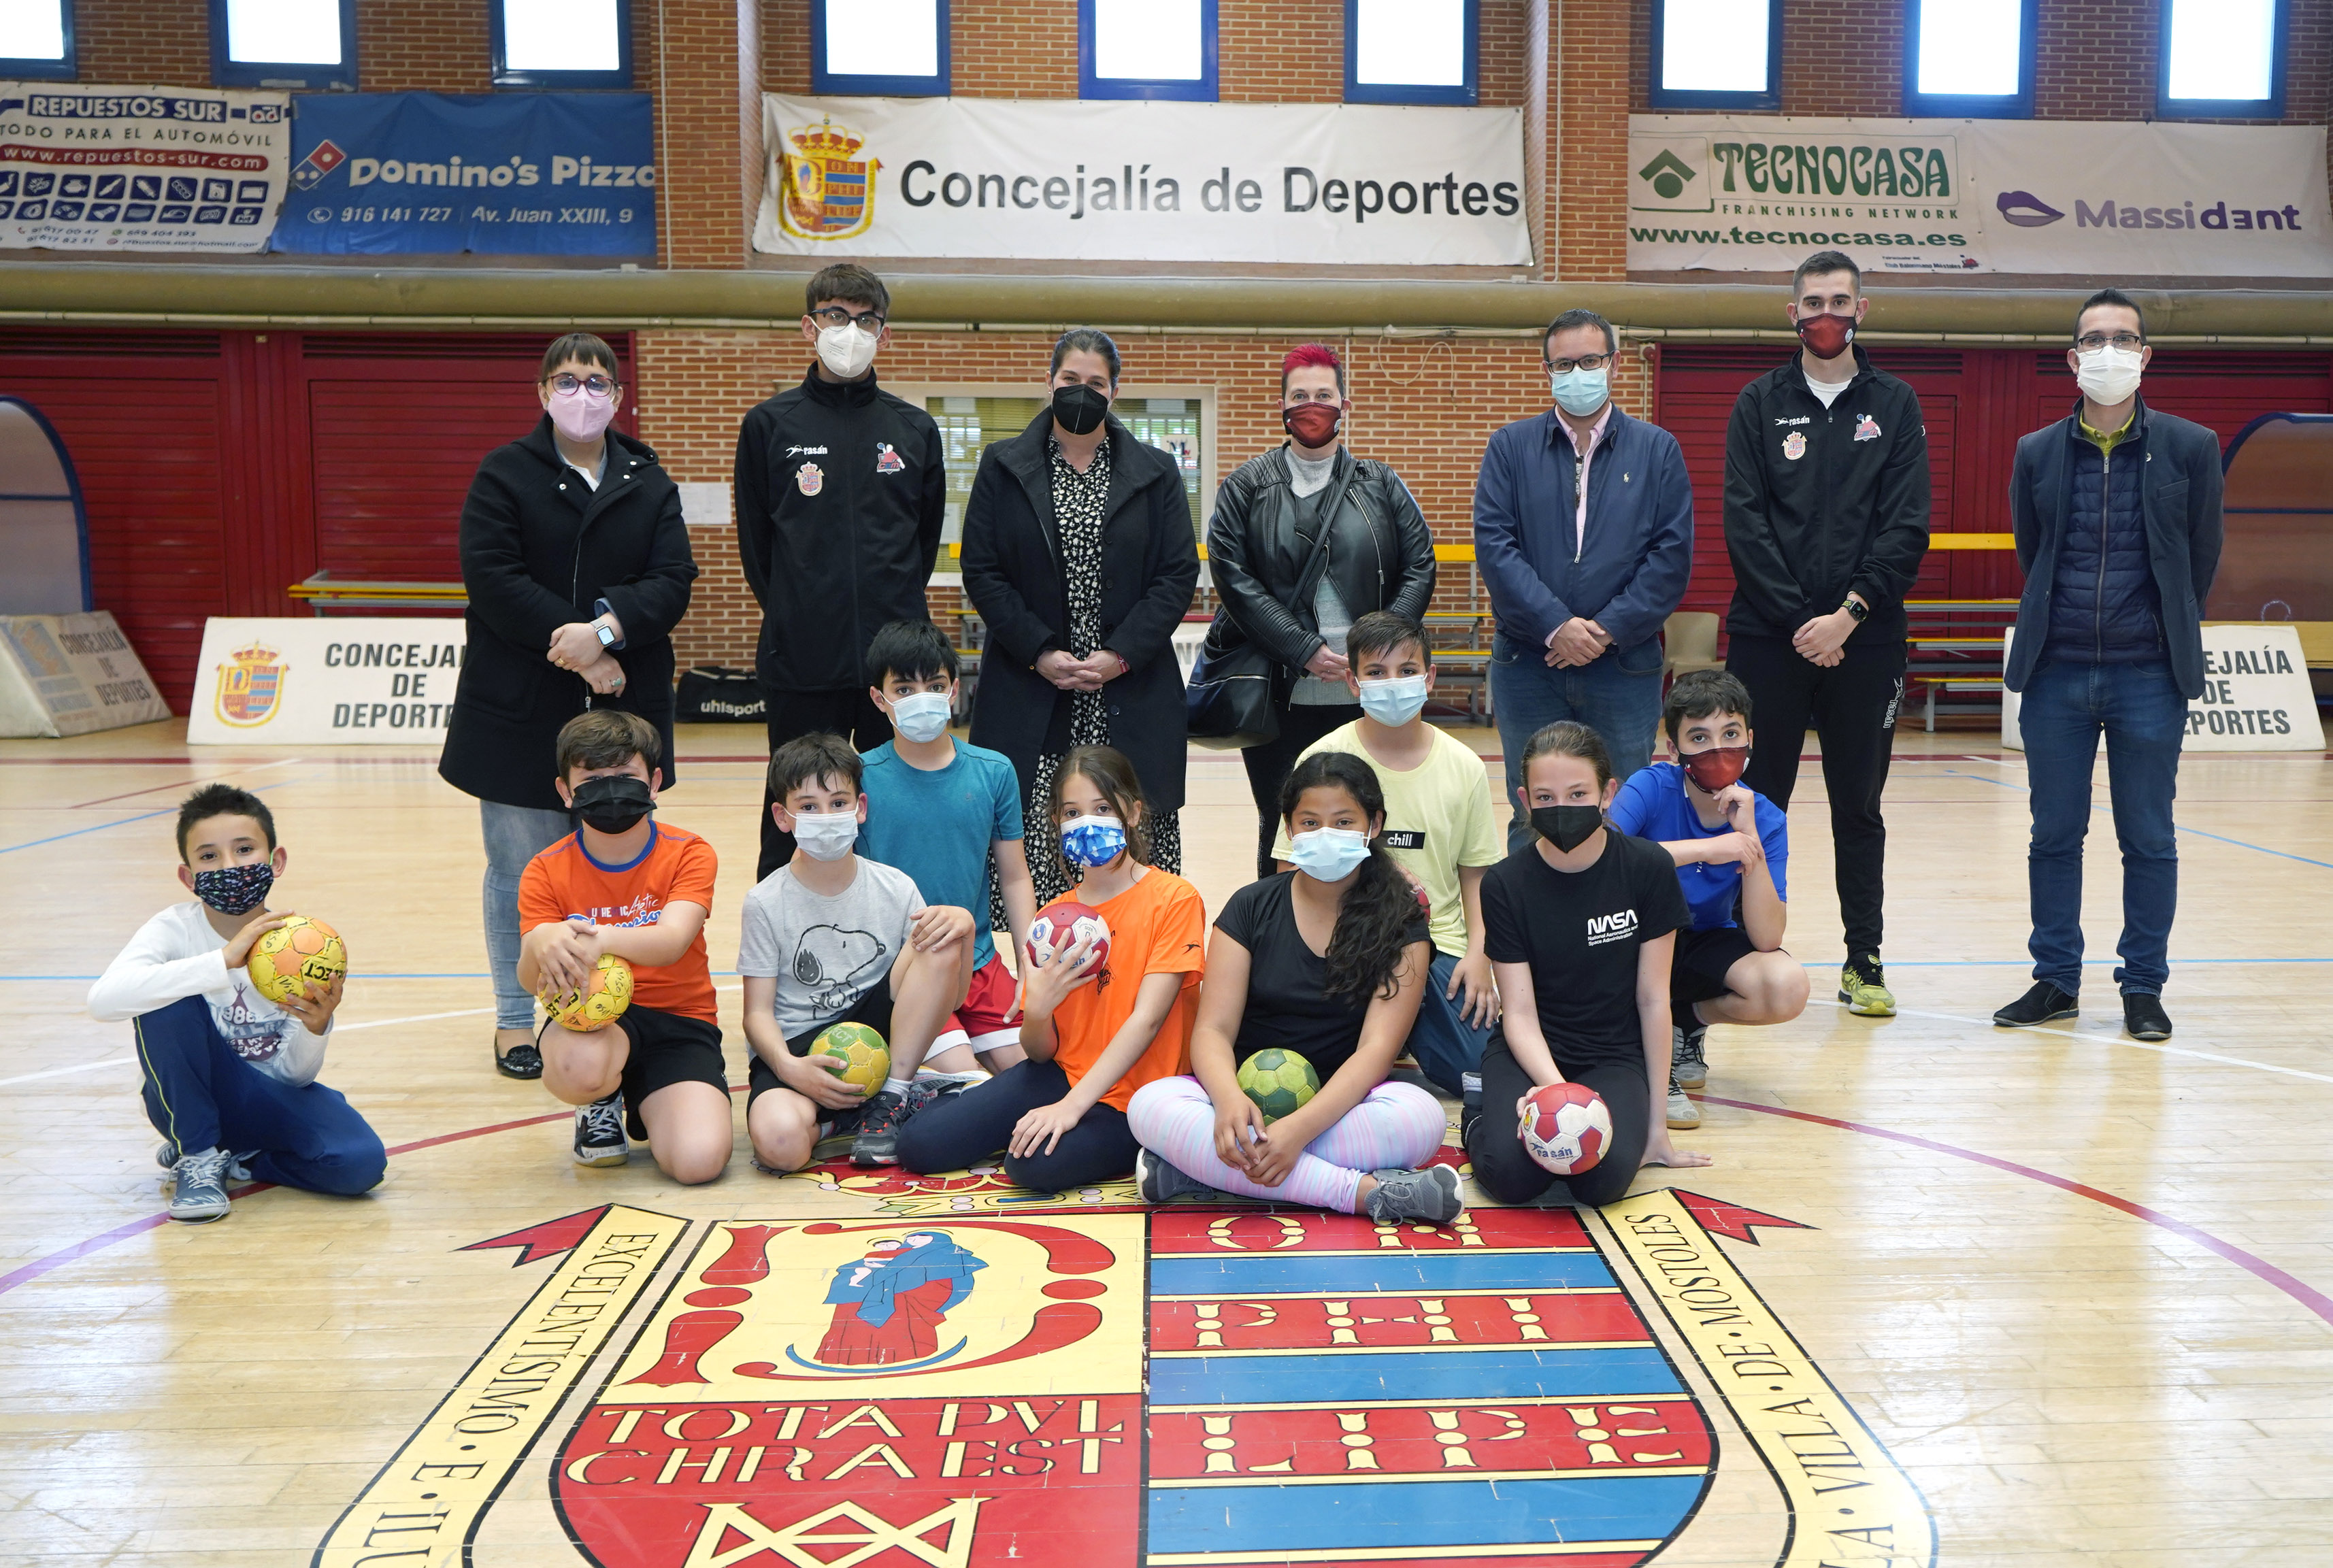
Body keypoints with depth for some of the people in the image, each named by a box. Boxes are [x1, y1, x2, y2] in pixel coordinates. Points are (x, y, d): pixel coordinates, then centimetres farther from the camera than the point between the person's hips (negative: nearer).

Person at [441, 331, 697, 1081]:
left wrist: (606, 630, -18)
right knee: (520, 870, 4)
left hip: (622, 705, 2)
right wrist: (578, 647, -15)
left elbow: (672, 583, -1)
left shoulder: (650, 483, 10)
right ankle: (515, 1018, 16)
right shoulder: (503, 475, 2)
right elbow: (492, 579, -9)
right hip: (520, 709, -2)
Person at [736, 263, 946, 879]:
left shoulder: (915, 429, 8)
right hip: (802, 665, -2)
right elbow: (755, 543, 8)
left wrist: (898, 612, 10)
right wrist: (791, 616, 6)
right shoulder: (770, 425, 3)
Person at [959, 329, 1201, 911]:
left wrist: (1121, 654, -8)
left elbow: (1179, 574, 3)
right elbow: (981, 571, 3)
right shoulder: (1003, 468, 8)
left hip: (1129, 696, 0)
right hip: (1029, 698, 0)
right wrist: (1038, 652, -8)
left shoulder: (1155, 473, 9)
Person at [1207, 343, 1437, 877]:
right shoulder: (1245, 488, 8)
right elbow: (1233, 577, -3)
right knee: (1282, 827, 4)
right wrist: (1304, 650, -12)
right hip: (1280, 695, -1)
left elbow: (1420, 568, 6)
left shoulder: (1381, 486, 13)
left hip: (1369, 696, 1)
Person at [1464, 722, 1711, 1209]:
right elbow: (1520, 1012, -10)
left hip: (1616, 1055, 0)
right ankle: (1484, 1120, 7)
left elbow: (1653, 999, -4)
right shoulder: (1505, 884, -9)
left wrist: (1657, 1123, -1)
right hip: (1530, 1052, 0)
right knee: (1512, 1174, -27)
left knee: (1604, 1177, -28)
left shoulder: (1648, 869, -9)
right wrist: (1554, 1086, -31)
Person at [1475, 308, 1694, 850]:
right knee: (1532, 821, 6)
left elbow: (1672, 555, 0)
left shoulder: (1657, 450, 7)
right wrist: (1557, 626, -14)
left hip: (1625, 665, 0)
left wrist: (1608, 629, -11)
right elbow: (1494, 546, -4)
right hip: (1527, 666, 0)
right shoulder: (1511, 448, 6)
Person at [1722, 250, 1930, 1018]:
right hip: (1768, 637, -1)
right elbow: (1744, 524, -3)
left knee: (1859, 806, 8)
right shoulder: (1760, 405, 6)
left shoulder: (1894, 405, 7)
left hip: (1864, 639, 1)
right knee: (1758, 801, 3)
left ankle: (1864, 961, 16)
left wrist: (1850, 613, -13)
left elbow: (1907, 527, -1)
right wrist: (1798, 619, -12)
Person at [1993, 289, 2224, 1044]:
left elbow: (2202, 560, 8)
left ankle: (2144, 987, 15)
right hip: (2055, 676, 2)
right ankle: (2056, 981, 17)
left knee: (2149, 841, 4)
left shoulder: (2190, 448, 1)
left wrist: (2165, 636, 12)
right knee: (2054, 837, 7)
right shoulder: (2037, 453, 5)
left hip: (2149, 677, -1)